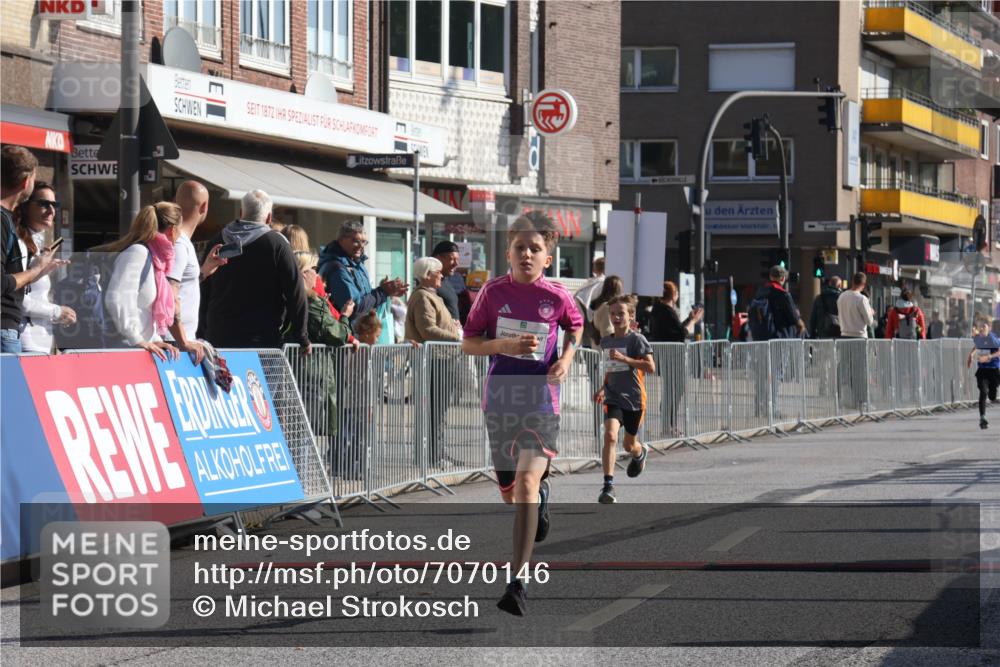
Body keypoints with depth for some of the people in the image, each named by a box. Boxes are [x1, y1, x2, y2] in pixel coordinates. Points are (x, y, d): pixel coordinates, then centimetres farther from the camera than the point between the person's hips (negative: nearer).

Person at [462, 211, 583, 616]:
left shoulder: (557, 297, -4)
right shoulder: (494, 292, -3)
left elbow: (576, 326, 18)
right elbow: (468, 343, 0)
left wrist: (567, 358, 0)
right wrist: (505, 345, -17)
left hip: (541, 401, -3)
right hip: (500, 399, 3)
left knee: (526, 482, -20)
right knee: (508, 490, 17)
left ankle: (518, 580, -21)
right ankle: (540, 493, 57)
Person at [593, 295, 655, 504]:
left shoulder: (636, 339, -9)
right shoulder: (606, 341, 8)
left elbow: (650, 367, -17)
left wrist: (624, 358, -24)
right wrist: (604, 389, 11)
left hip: (634, 399, -3)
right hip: (613, 398, 3)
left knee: (630, 445, 13)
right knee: (610, 435, -21)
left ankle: (640, 453, 53)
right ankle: (608, 485, -23)